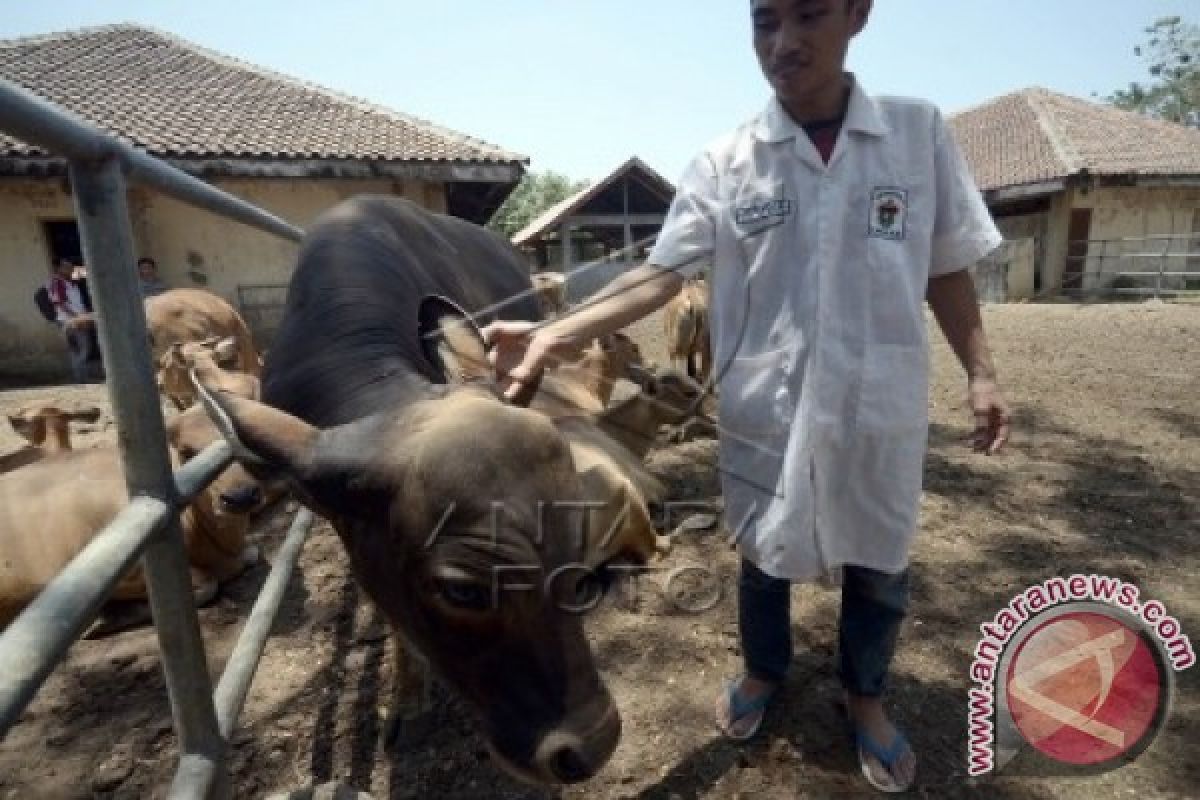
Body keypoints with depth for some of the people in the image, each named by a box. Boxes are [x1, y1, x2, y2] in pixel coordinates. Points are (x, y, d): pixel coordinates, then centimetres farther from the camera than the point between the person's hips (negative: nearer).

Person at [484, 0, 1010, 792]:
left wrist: (981, 372, 1)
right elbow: (659, 275, -10)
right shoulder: (724, 163, -5)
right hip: (766, 411, 0)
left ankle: (865, 696, 48)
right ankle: (764, 671, 50)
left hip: (880, 407, 1)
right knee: (764, 558, 19)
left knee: (879, 573, 17)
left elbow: (946, 270, 5)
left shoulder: (921, 133, -1)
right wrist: (554, 334, -21)